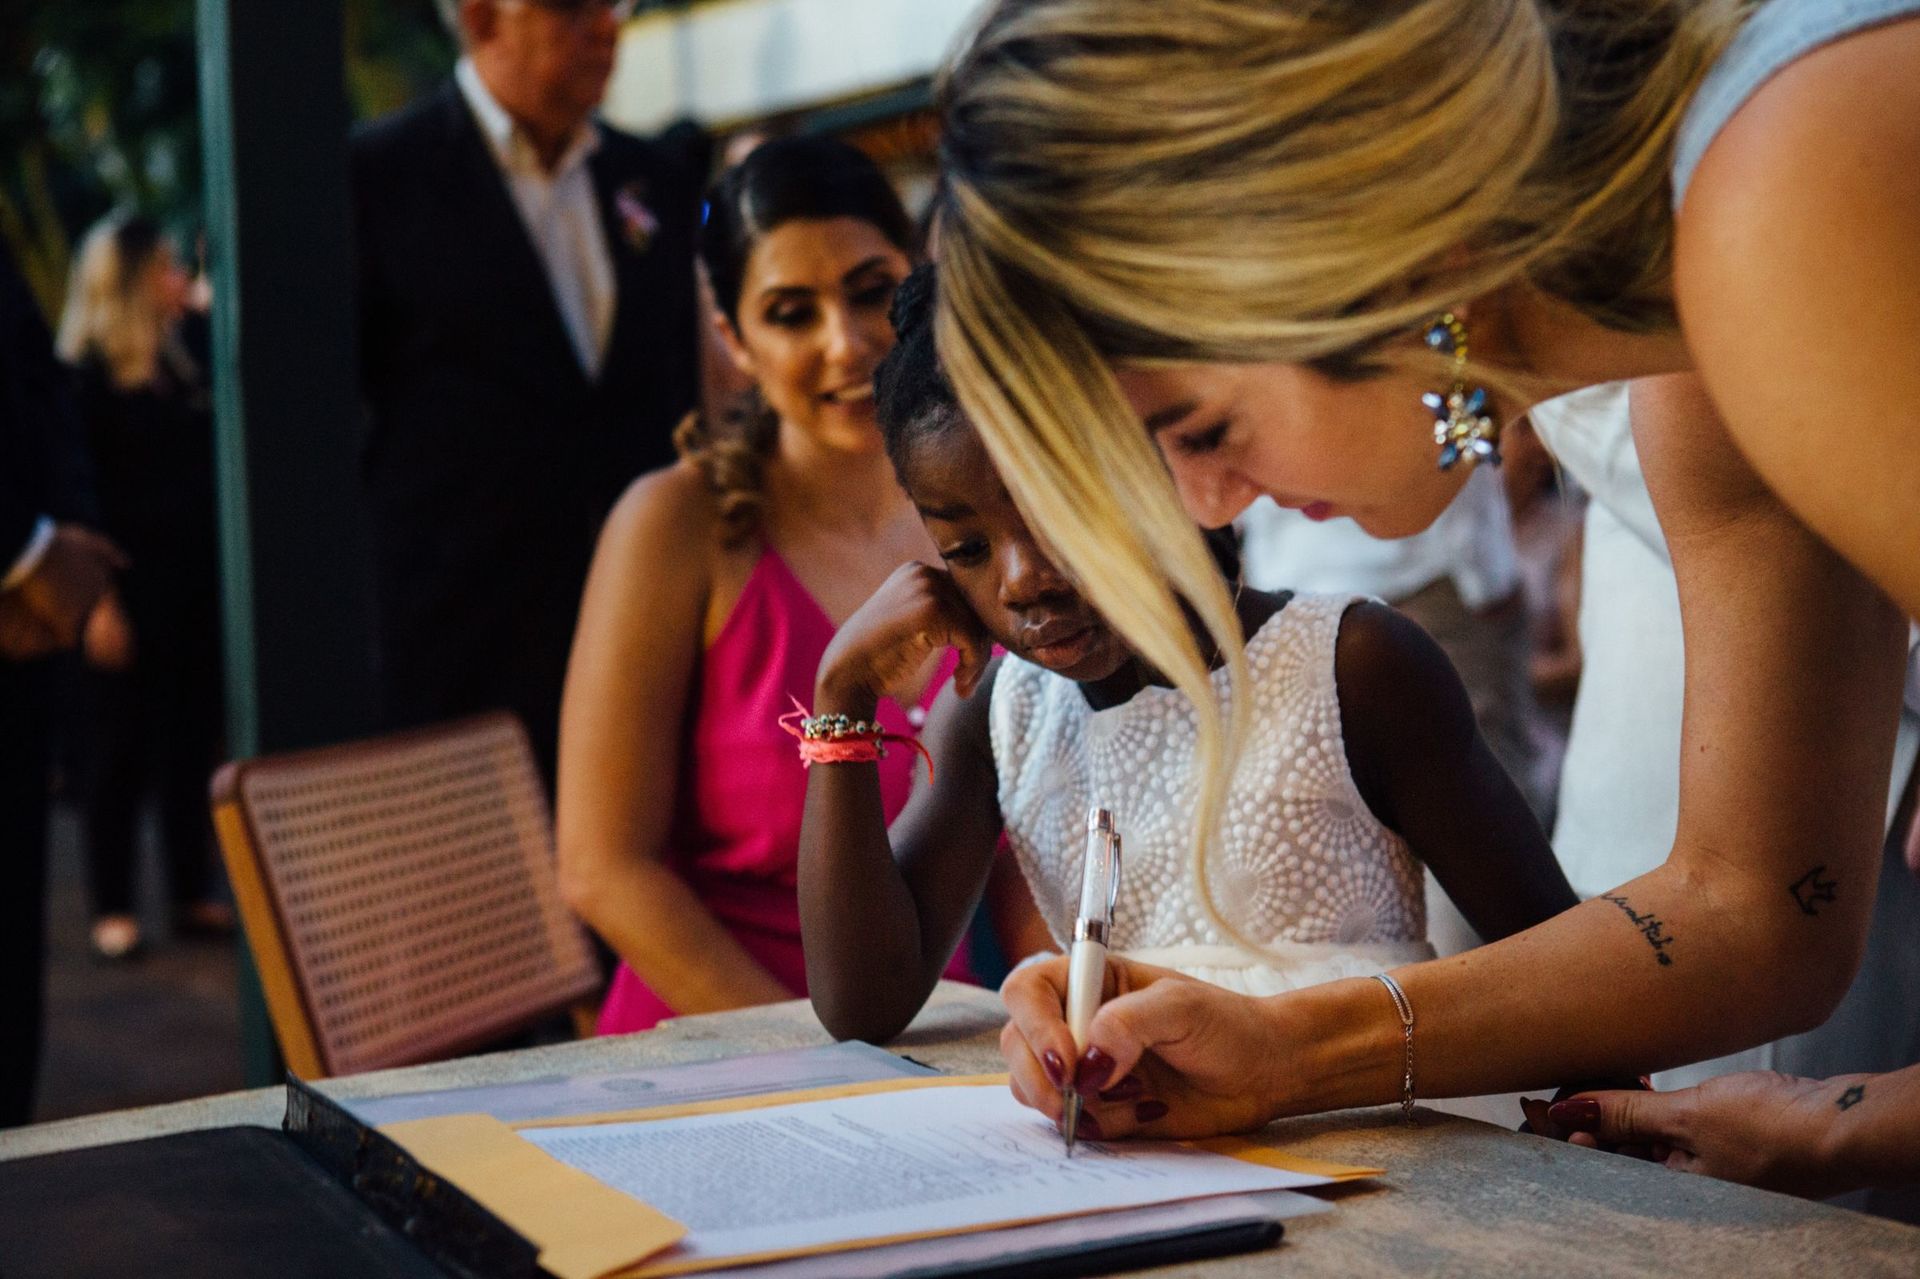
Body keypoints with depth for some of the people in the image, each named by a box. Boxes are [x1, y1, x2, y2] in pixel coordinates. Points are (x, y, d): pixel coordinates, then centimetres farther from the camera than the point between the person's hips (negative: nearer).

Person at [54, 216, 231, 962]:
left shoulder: (178, 365, 13)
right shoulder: (87, 376, -7)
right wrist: (99, 596, -16)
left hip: (193, 584, 6)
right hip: (131, 590, -6)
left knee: (193, 740, 9)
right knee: (122, 747, 1)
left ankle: (194, 894, 18)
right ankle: (112, 909, 9)